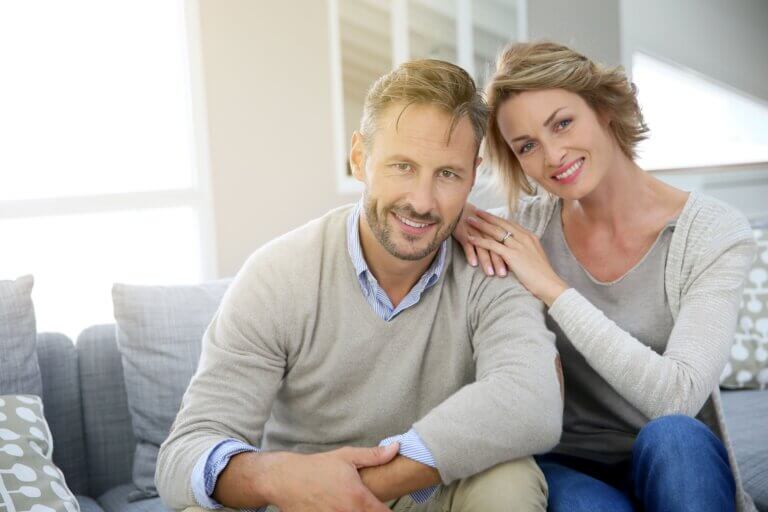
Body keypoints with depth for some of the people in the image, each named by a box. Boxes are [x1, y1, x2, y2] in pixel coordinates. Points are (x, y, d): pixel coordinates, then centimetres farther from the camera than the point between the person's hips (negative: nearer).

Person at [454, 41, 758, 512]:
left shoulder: (717, 234, -10)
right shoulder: (529, 223, -2)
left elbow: (678, 396, -22)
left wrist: (552, 288, -22)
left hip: (676, 463, 1)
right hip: (564, 467, 0)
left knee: (672, 434, -34)